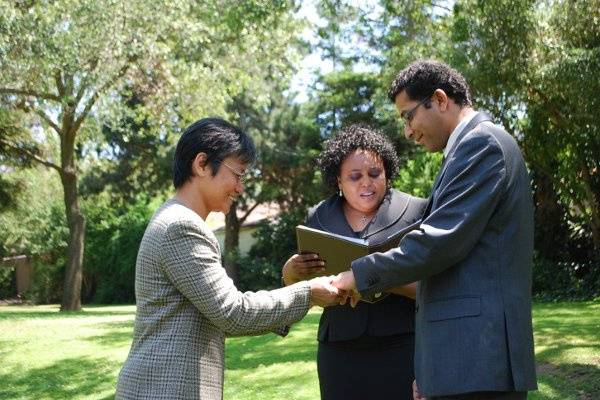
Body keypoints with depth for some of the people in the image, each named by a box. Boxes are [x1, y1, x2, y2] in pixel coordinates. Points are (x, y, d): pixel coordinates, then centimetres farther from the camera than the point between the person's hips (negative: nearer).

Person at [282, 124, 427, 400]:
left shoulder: (415, 211, 1)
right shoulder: (319, 217, 12)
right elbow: (291, 284, 18)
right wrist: (293, 270, -6)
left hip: (403, 348, -3)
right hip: (340, 354, 3)